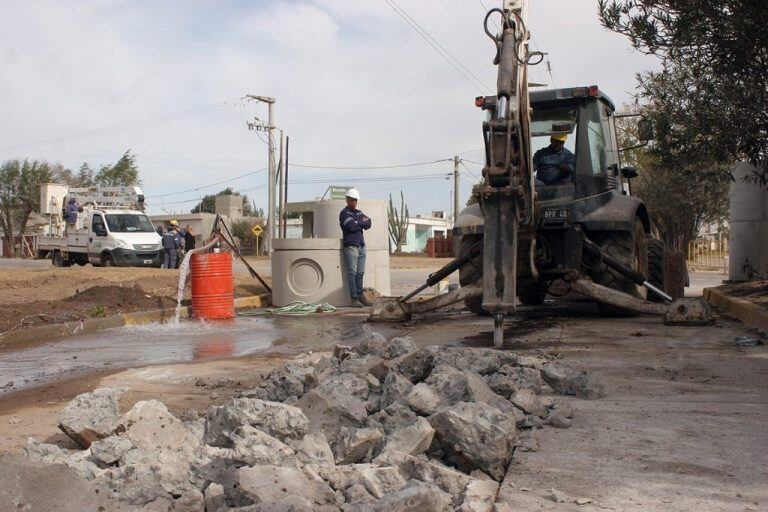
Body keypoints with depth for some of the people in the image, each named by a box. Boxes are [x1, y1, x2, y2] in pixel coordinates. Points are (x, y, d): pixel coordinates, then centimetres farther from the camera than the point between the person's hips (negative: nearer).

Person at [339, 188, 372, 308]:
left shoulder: (359, 213, 20)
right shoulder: (344, 213, -2)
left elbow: (368, 224, 8)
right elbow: (351, 227, -16)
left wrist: (357, 223, -7)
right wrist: (362, 223, -1)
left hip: (361, 245, 7)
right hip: (351, 246, -7)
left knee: (360, 272, 6)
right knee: (352, 272, -8)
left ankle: (360, 296, 11)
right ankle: (354, 298, -8)